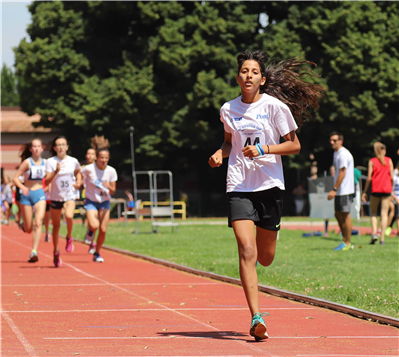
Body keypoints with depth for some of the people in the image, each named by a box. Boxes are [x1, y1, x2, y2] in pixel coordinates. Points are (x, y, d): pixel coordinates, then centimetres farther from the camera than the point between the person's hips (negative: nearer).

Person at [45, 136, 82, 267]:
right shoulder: (51, 162, -7)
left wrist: (79, 182, 4)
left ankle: (69, 238, -1)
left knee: (69, 216, -30)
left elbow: (78, 172, 23)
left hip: (69, 196, 0)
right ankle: (56, 252, 27)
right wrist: (56, 172, -29)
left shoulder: (73, 161, -1)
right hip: (55, 197, 0)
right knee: (56, 226, 9)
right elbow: (47, 182, -15)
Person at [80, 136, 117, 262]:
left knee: (103, 230, -2)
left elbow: (113, 191, -4)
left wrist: (108, 187, -24)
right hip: (91, 201, -3)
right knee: (94, 226, -24)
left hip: (105, 202, 3)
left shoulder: (111, 171, -8)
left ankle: (97, 253, 20)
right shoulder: (89, 169, -16)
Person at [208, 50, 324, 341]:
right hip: (239, 186, 1)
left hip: (270, 185, -1)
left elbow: (295, 145, -1)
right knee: (247, 251, -15)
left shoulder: (275, 106, -3)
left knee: (265, 258, 7)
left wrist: (264, 149, -14)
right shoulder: (229, 109, 6)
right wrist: (221, 153, 3)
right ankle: (256, 317, -17)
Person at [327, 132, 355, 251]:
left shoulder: (343, 154, -14)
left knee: (345, 215, -5)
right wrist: (335, 190, 18)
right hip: (339, 191, 10)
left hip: (345, 191, -10)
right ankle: (345, 240, 18)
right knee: (338, 214, 11)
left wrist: (334, 189, -21)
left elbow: (342, 173, -19)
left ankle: (347, 243, 0)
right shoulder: (336, 153, 16)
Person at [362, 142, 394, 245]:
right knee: (384, 214, 3)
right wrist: (391, 189, 15)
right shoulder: (389, 161, 4)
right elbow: (391, 177, 2)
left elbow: (369, 178, -4)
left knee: (373, 213, 12)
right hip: (386, 190, 1)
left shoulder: (372, 161, 0)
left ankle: (374, 233, -9)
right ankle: (382, 238, -2)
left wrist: (365, 192, 2)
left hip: (375, 190, -1)